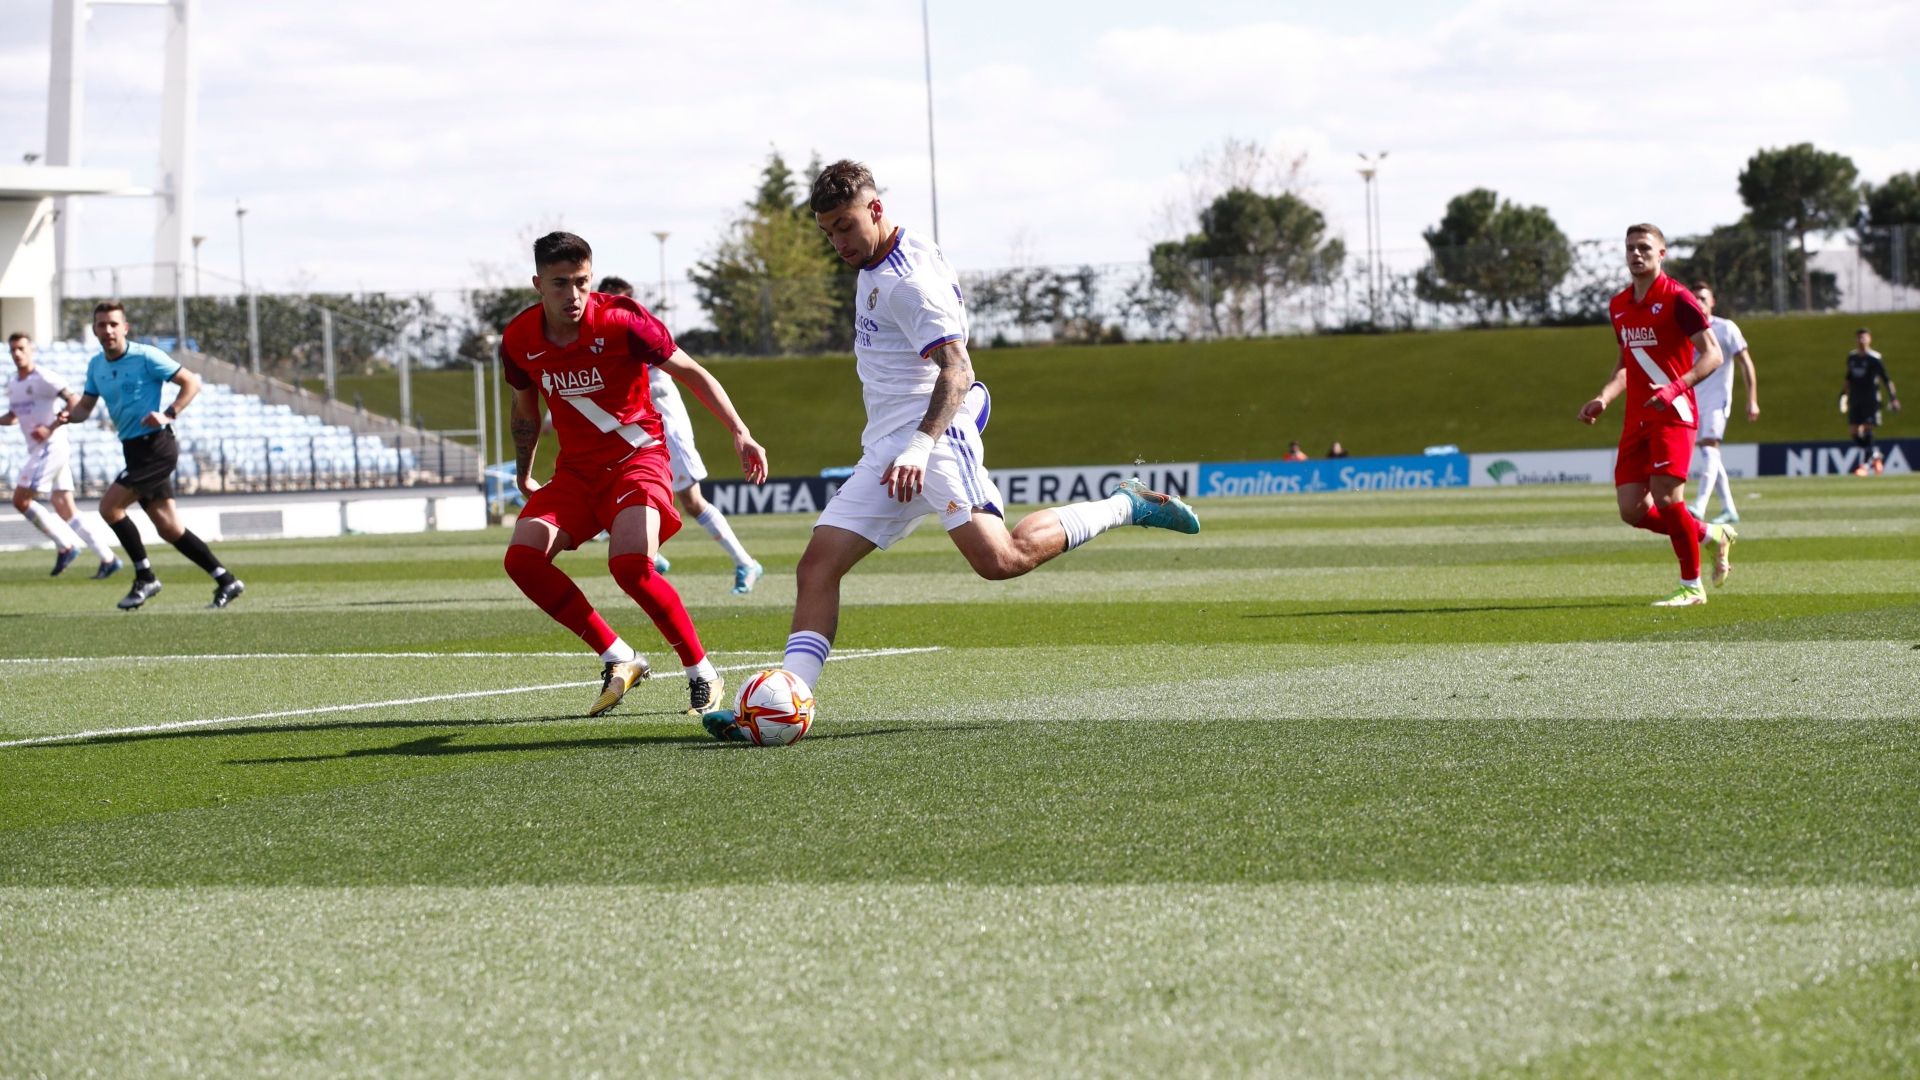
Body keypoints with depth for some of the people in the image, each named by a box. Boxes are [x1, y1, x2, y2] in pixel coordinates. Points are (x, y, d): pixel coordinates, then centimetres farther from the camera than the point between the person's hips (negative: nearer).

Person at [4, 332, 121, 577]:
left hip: (51, 447, -9)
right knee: (66, 510, 4)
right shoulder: (13, 385, 15)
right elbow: (12, 417, 28)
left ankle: (65, 546, -4)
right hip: (38, 451, 9)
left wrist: (50, 428, -21)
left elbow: (74, 401, -17)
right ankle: (108, 559, 4)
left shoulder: (43, 378, -11)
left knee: (21, 500, -11)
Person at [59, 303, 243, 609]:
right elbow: (86, 406, 16)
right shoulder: (96, 365, 10)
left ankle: (145, 578, -3)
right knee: (169, 528, 6)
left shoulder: (146, 357, -11)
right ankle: (225, 581, 13)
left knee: (109, 506, -14)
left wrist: (169, 415, -21)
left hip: (155, 445, -8)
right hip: (134, 448, 8)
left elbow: (192, 383, -9)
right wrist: (69, 416, -7)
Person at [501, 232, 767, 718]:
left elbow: (691, 372, -8)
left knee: (631, 566, -29)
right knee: (523, 556, -17)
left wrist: (740, 433, -15)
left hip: (637, 458, -5)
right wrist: (524, 476, 26)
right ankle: (619, 660, -4)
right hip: (576, 469, 5)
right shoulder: (519, 340, -3)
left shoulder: (621, 321, -17)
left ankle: (702, 674, -8)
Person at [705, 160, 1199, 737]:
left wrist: (920, 445, -37)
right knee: (817, 566, -4)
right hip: (884, 449, 9)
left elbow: (956, 371, -23)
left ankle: (1124, 506, -6)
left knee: (1000, 558, -26)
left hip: (935, 435, -9)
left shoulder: (912, 277, -14)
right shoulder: (871, 266, 17)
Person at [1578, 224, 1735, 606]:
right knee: (1632, 510, -1)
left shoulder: (1676, 298, -7)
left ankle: (1691, 586, -1)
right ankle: (1712, 535, 22)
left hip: (1673, 413, -7)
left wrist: (1676, 388, -24)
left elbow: (1712, 354, -11)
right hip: (1637, 418, 7)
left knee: (1666, 498, -17)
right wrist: (1603, 399, 12)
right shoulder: (1618, 305, 15)